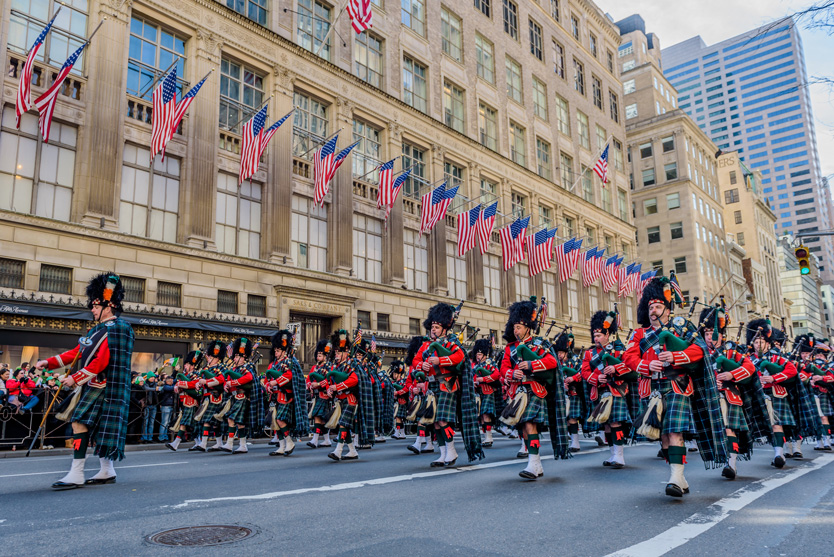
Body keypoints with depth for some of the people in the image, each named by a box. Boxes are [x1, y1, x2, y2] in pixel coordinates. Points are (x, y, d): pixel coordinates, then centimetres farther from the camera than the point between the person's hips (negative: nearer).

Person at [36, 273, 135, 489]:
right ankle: (107, 471, 23)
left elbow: (101, 362, -21)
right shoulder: (98, 329, 17)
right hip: (93, 386, 10)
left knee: (80, 422, -13)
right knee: (98, 427, 14)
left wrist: (75, 378, -20)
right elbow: (77, 352, 19)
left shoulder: (116, 329, -14)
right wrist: (49, 362, 11)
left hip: (102, 387, -10)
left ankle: (76, 475, -10)